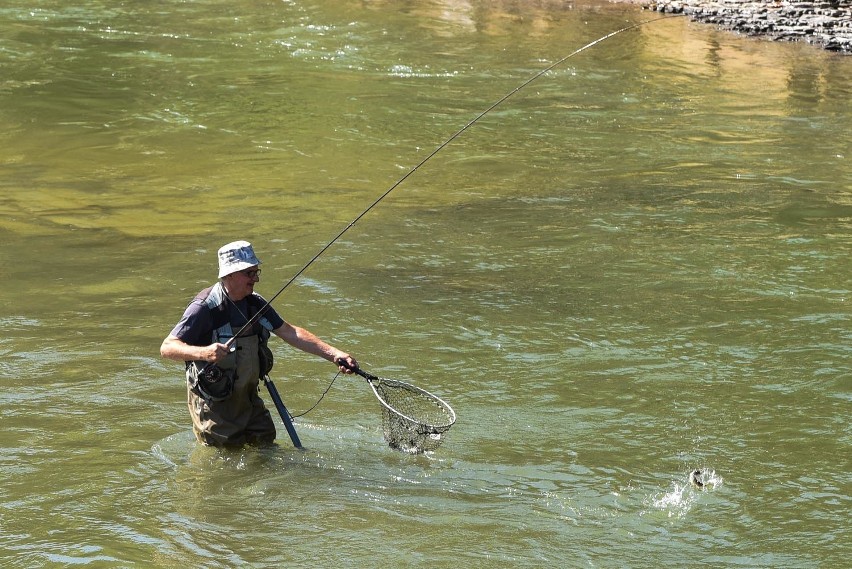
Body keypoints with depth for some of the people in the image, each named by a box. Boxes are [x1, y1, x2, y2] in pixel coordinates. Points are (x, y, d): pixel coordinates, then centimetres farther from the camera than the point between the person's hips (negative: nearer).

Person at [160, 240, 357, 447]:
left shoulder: (255, 303, 2)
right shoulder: (204, 308, -21)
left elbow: (290, 333, 6)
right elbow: (167, 347, -26)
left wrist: (334, 354, -3)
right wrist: (203, 352, -45)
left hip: (248, 398, 7)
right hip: (213, 404, -7)